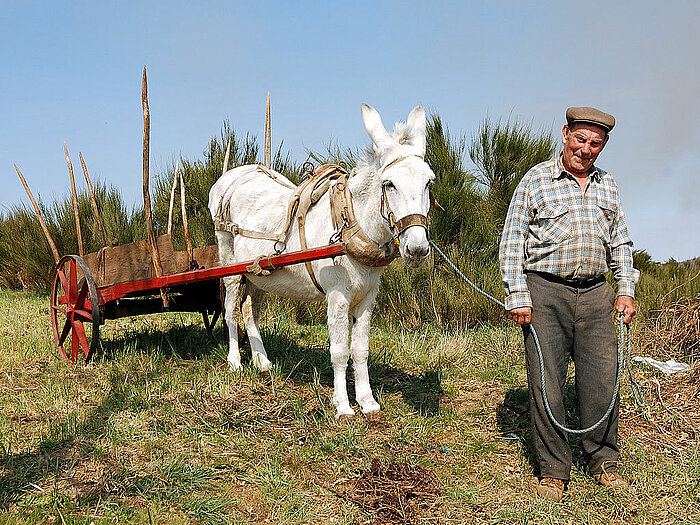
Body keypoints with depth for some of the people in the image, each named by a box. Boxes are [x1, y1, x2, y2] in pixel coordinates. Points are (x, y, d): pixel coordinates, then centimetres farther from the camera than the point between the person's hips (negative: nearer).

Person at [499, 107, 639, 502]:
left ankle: (604, 462, 21)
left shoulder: (608, 185, 15)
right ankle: (554, 470, 11)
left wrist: (626, 289, 11)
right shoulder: (536, 180, 1)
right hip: (545, 294, -3)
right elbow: (512, 241, -1)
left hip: (594, 294, 4)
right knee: (546, 384, -2)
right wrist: (518, 296, -8)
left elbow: (620, 241, 22)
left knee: (603, 380, 3)